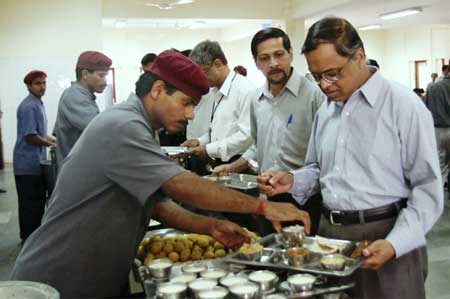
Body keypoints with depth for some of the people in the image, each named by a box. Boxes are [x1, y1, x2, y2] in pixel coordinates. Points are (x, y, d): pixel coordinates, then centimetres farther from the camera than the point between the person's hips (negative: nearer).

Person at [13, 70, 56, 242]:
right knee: (30, 203, -1)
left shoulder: (38, 104, 13)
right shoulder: (29, 107, -19)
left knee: (38, 200, 16)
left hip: (35, 162, 10)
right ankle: (29, 240, 8)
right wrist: (50, 143, -10)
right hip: (28, 164, -10)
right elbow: (30, 136, -22)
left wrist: (51, 139, 12)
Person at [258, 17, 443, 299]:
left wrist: (394, 244, -22)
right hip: (330, 233, 6)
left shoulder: (404, 106, -11)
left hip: (386, 237, -6)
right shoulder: (325, 111, 10)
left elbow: (428, 189, -12)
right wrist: (293, 180, -1)